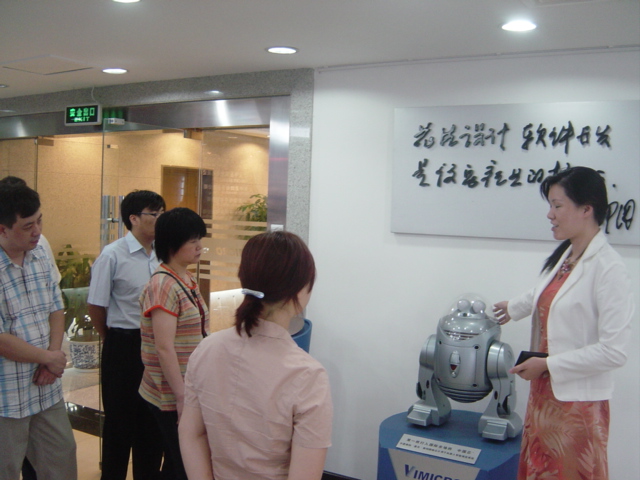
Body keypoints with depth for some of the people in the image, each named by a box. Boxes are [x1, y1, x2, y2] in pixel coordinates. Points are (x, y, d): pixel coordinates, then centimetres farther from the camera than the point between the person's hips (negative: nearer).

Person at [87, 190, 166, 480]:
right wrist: (116, 339, 6)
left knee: (153, 416, 17)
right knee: (121, 416, 11)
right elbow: (96, 306, -6)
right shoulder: (113, 255, -13)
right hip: (124, 346, -5)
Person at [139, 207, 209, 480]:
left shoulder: (189, 281, 9)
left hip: (191, 390, 8)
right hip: (173, 396, -8)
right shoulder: (163, 285, -18)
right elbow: (164, 348, -22)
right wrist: (181, 396, -21)